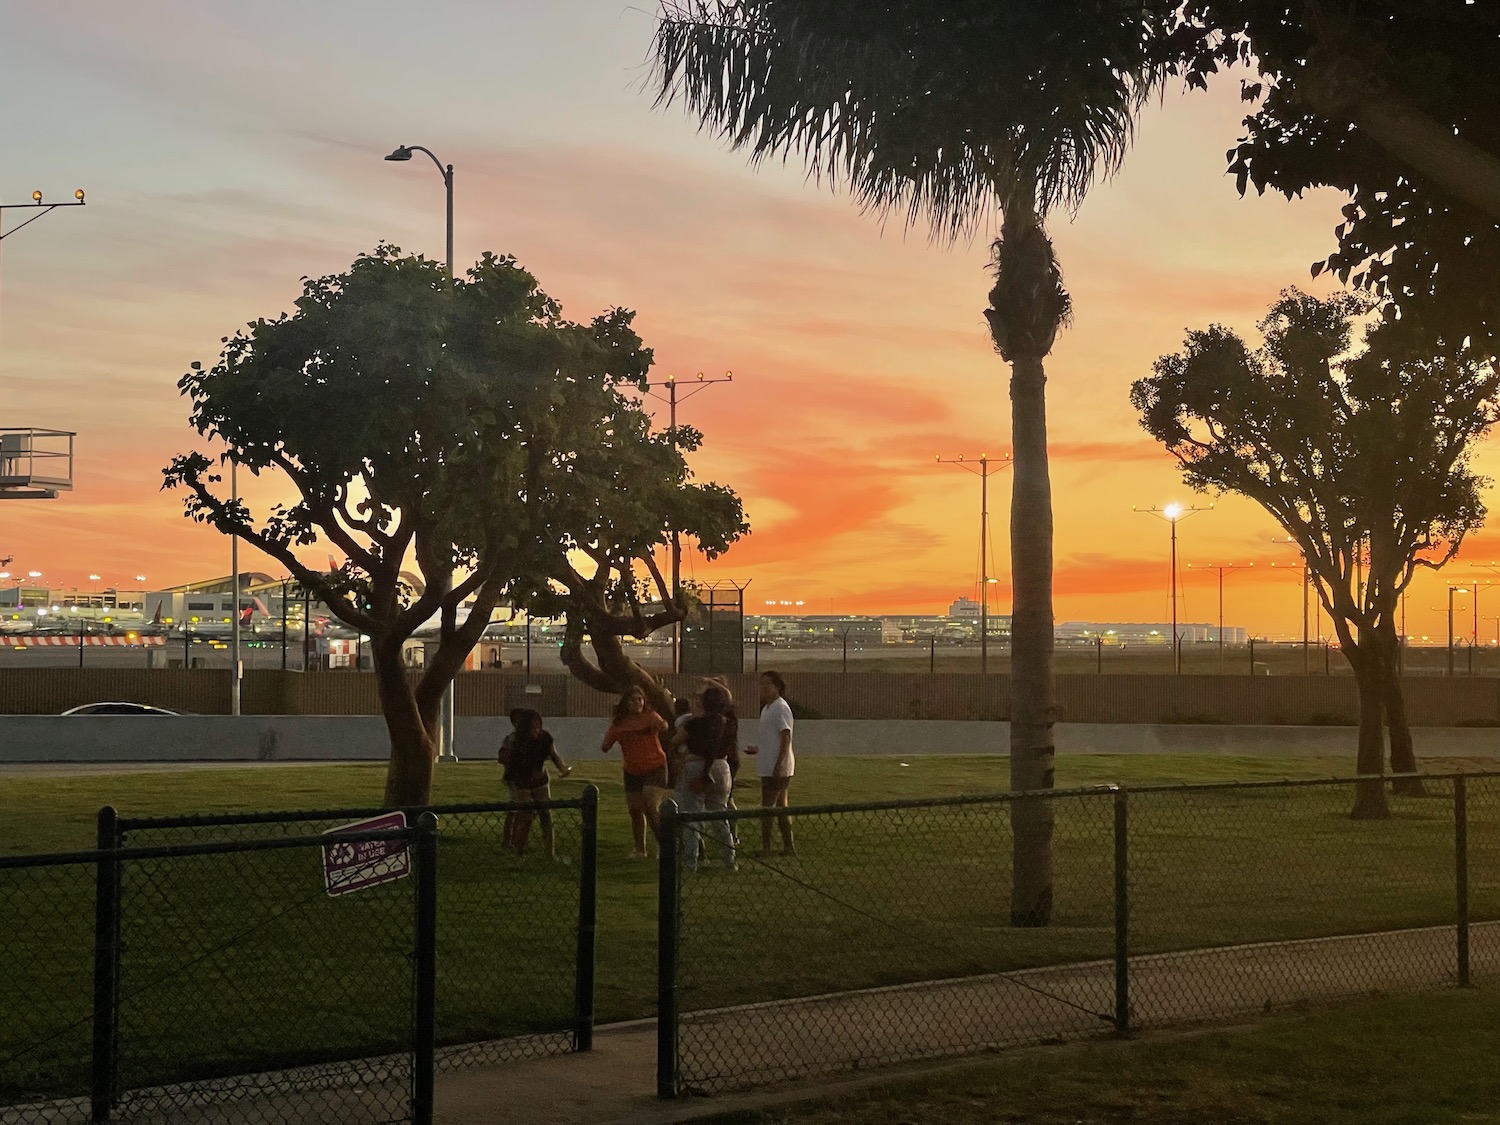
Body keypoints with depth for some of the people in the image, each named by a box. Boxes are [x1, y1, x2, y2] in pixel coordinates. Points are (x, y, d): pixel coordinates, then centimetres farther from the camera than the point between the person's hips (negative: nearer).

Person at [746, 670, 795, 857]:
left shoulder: (780, 708, -14)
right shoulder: (767, 708, 16)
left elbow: (785, 738, -20)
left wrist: (778, 765, -25)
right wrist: (757, 749, 13)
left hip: (777, 769, -10)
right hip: (768, 768, 10)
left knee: (767, 808, -7)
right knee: (780, 807, 13)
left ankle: (765, 849, -4)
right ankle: (788, 846, 18)